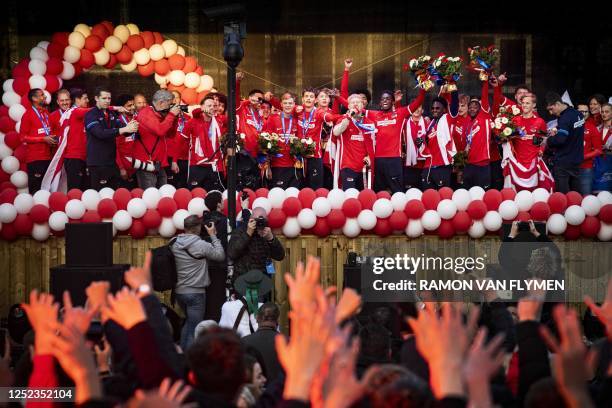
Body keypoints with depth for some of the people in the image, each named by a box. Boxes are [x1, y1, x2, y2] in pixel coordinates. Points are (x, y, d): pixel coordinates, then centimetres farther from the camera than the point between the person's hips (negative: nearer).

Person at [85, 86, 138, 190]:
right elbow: (100, 133, -23)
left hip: (112, 161, 6)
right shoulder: (90, 115, -8)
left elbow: (121, 128, 0)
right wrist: (124, 129, -29)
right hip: (97, 163, -6)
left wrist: (131, 128, -24)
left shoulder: (112, 114, 12)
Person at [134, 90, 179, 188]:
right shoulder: (146, 113, -11)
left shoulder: (159, 115, 15)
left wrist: (174, 117, 7)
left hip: (159, 165, 9)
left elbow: (171, 134, 20)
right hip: (147, 164, -9)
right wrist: (171, 115, -13)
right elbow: (160, 130, -24)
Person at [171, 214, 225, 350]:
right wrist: (213, 236, -1)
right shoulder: (202, 245, -18)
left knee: (189, 322, 26)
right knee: (194, 330, 1)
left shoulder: (174, 244, -1)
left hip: (179, 291, 7)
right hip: (196, 293, -7)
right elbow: (220, 255, -8)